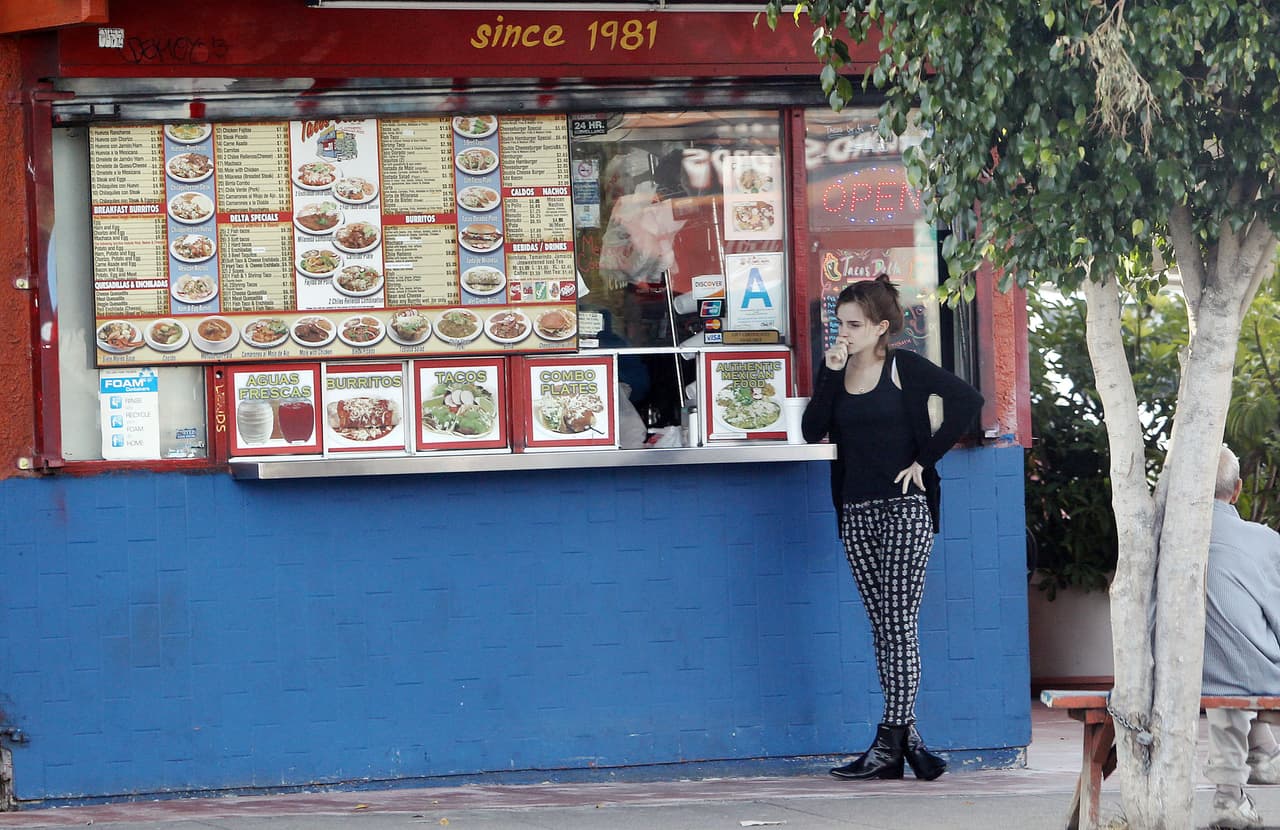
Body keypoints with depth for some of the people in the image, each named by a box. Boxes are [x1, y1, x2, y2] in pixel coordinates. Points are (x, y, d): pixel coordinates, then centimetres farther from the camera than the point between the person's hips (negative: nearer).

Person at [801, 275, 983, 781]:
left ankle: (889, 745, -10)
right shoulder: (835, 371, 11)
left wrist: (926, 459, -11)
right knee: (882, 626, 6)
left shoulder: (904, 369, -3)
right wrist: (831, 373, -9)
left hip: (904, 509, -6)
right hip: (856, 512, 6)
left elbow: (967, 400, -11)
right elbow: (813, 431, -1)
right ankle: (908, 739, 9)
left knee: (899, 623, -8)